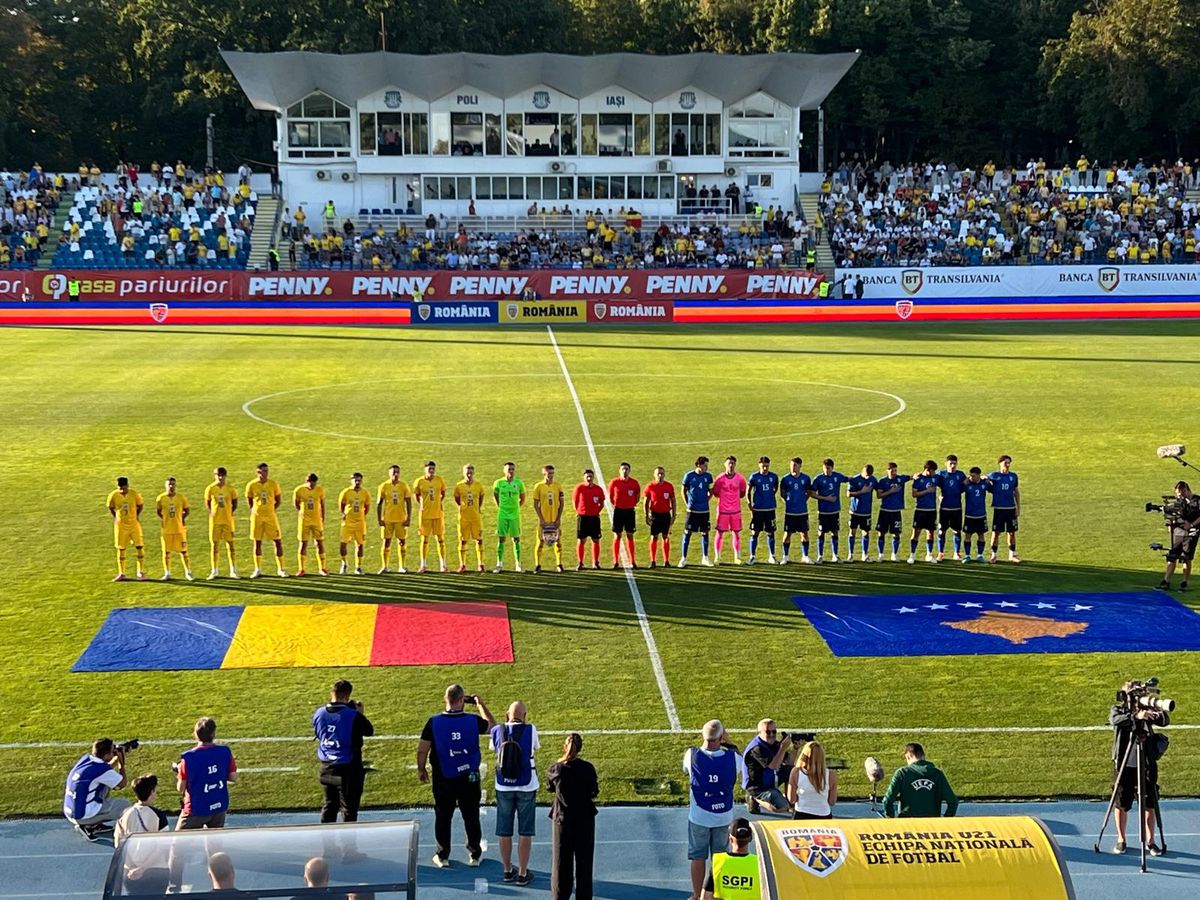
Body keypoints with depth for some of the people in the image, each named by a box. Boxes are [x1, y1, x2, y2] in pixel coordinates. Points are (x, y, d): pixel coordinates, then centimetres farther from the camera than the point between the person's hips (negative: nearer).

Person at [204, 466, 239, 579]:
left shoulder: (230, 488, -2)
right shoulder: (210, 488, -3)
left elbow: (235, 503, 8)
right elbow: (207, 502, 8)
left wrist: (231, 513, -1)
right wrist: (210, 512, -2)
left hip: (227, 520, 0)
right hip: (215, 520, 0)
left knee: (230, 543, 0)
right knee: (215, 545, 4)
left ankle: (233, 570, 7)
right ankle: (215, 571, 11)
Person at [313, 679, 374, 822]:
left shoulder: (319, 713, -4)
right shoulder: (354, 716, -19)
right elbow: (369, 731, -5)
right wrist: (361, 713, 6)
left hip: (325, 767, 5)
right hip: (347, 768, -5)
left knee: (328, 805, 18)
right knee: (349, 807, 5)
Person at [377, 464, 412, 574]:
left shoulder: (404, 486, 1)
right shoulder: (384, 486, -1)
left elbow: (408, 502, 4)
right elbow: (379, 503, 2)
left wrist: (409, 517, -3)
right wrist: (379, 519, -4)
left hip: (401, 519, 1)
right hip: (387, 519, -1)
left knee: (401, 542, 3)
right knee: (386, 542, 0)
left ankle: (401, 567, 11)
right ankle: (384, 567, 6)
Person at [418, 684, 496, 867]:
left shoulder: (434, 722, -12)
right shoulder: (473, 721, -10)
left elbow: (422, 749, -8)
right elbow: (492, 726, 11)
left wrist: (421, 769, 8)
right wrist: (481, 705, 19)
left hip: (443, 779, -1)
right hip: (469, 778, 1)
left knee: (443, 817, 13)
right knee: (471, 817, 14)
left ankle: (442, 856, 19)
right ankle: (474, 854, 22)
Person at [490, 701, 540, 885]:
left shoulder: (497, 731, -6)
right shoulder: (530, 730, -12)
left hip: (504, 787, 2)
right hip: (526, 787, -2)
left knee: (504, 831, 13)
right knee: (525, 832, 7)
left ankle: (507, 871, 23)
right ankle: (522, 874, 11)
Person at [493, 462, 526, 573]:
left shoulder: (519, 483, 0)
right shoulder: (498, 483, -1)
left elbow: (522, 498, 12)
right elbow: (495, 495, 15)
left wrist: (517, 507, 6)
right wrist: (499, 507, 10)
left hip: (515, 514, 0)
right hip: (502, 514, 0)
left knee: (516, 539, 3)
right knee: (501, 539, 1)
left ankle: (518, 565, 8)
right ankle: (499, 565, 6)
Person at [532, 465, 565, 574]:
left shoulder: (558, 487, 3)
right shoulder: (538, 486, -3)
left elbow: (561, 503, 5)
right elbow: (535, 505, -2)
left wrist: (558, 519, -3)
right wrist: (541, 519, -9)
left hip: (555, 519, 2)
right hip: (543, 520, -2)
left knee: (557, 541, 6)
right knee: (540, 541, -1)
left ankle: (559, 564, 15)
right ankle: (537, 565, 5)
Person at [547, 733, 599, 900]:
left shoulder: (555, 768, -10)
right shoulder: (588, 768, -12)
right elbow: (594, 793, -4)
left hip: (562, 819, 0)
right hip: (585, 819, 0)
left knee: (561, 861, 11)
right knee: (584, 861, 11)